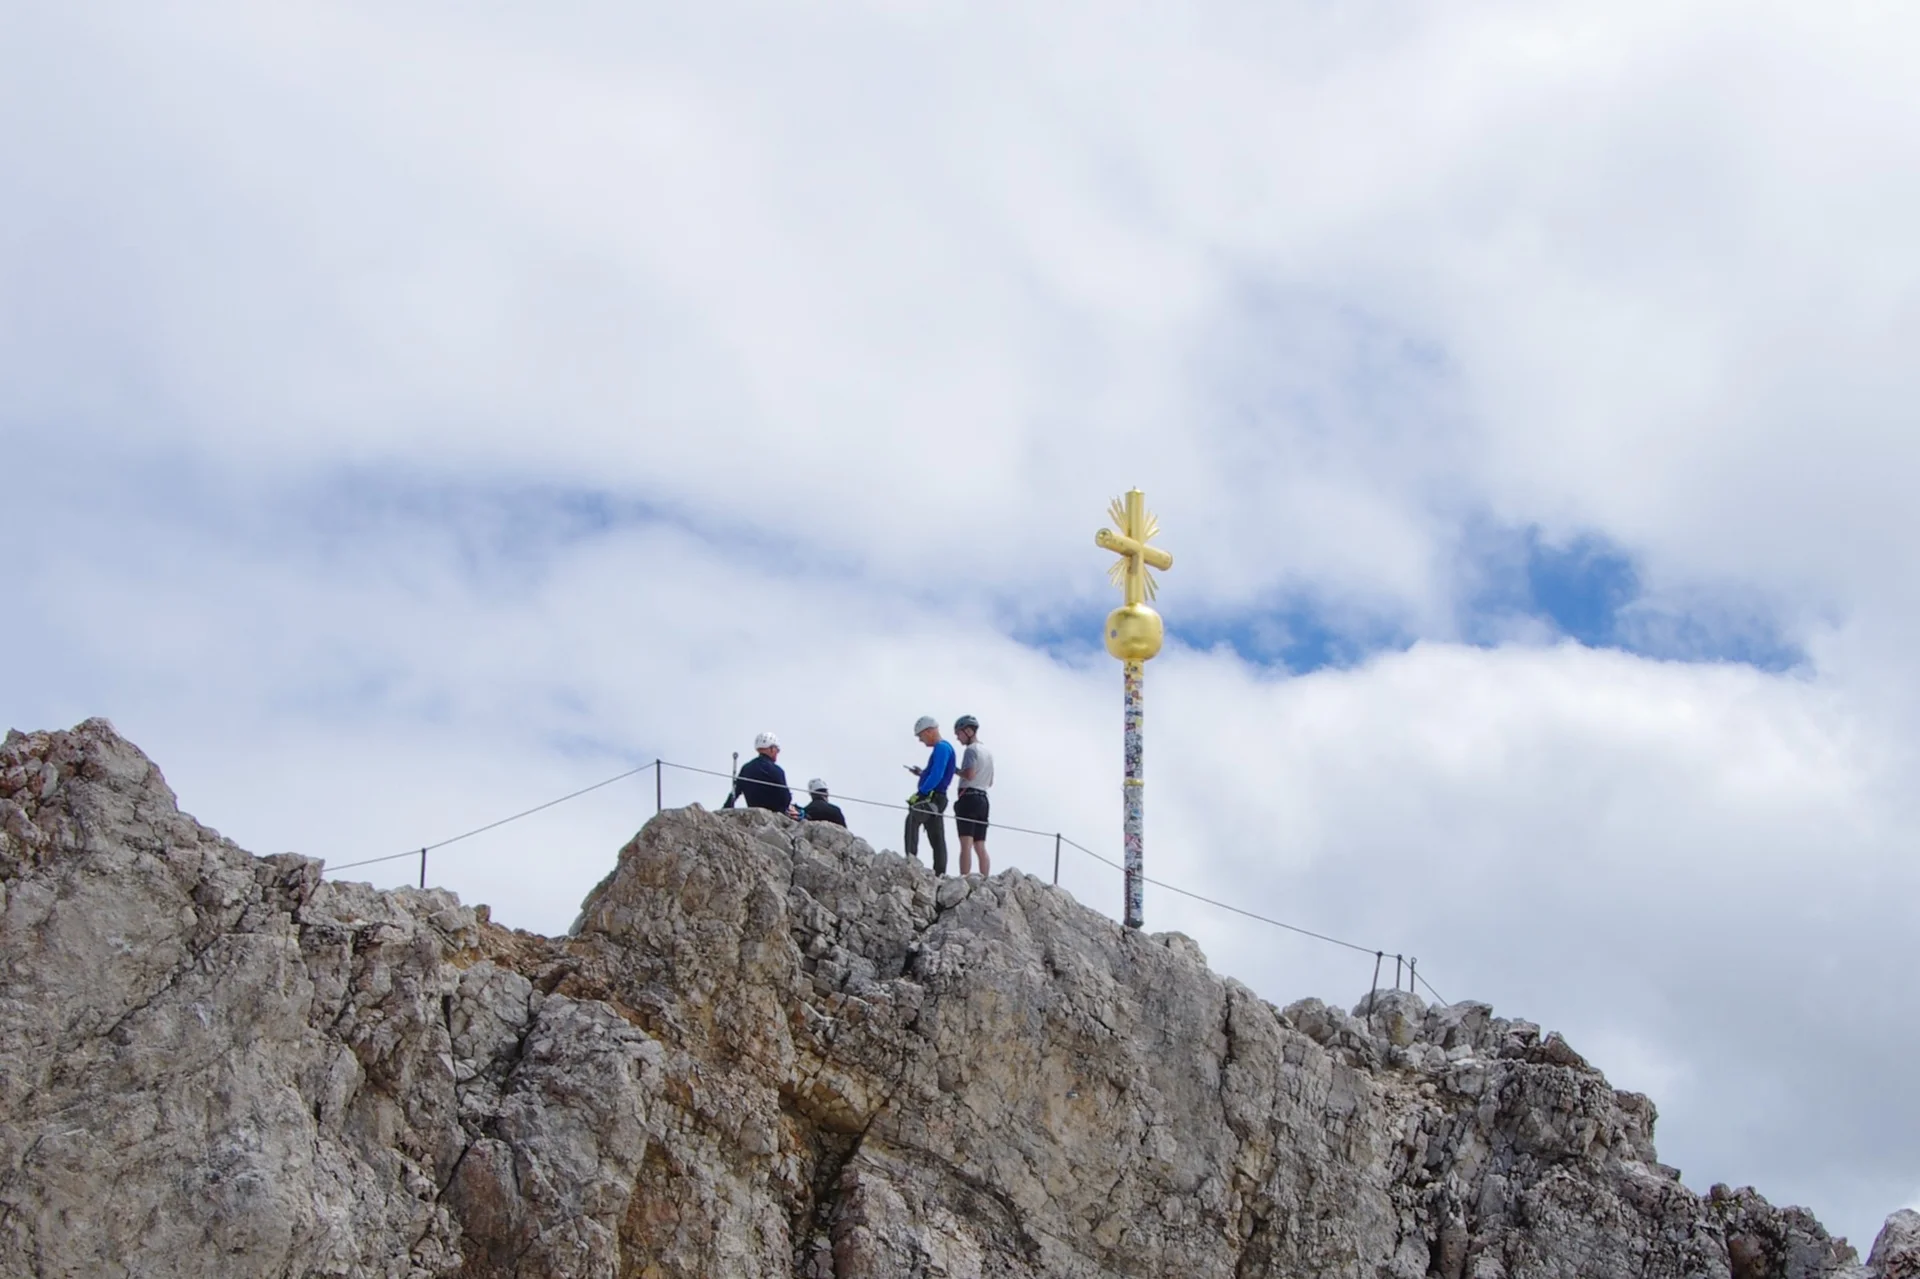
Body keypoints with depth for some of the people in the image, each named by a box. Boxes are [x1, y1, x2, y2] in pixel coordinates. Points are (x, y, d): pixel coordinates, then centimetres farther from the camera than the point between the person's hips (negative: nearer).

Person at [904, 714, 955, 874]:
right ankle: (939, 874, 11)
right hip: (936, 799, 11)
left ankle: (911, 858, -39)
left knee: (912, 820, -27)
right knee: (937, 838, 10)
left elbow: (937, 776, -21)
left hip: (932, 797, -11)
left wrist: (920, 793, -21)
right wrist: (922, 773, 15)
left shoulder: (942, 748, -10)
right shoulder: (945, 747, 20)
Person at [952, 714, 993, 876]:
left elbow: (969, 774, -20)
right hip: (983, 799, 8)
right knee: (980, 847, 8)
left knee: (966, 844, -14)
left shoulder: (971, 749, -7)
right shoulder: (988, 752, 19)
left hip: (968, 798, -8)